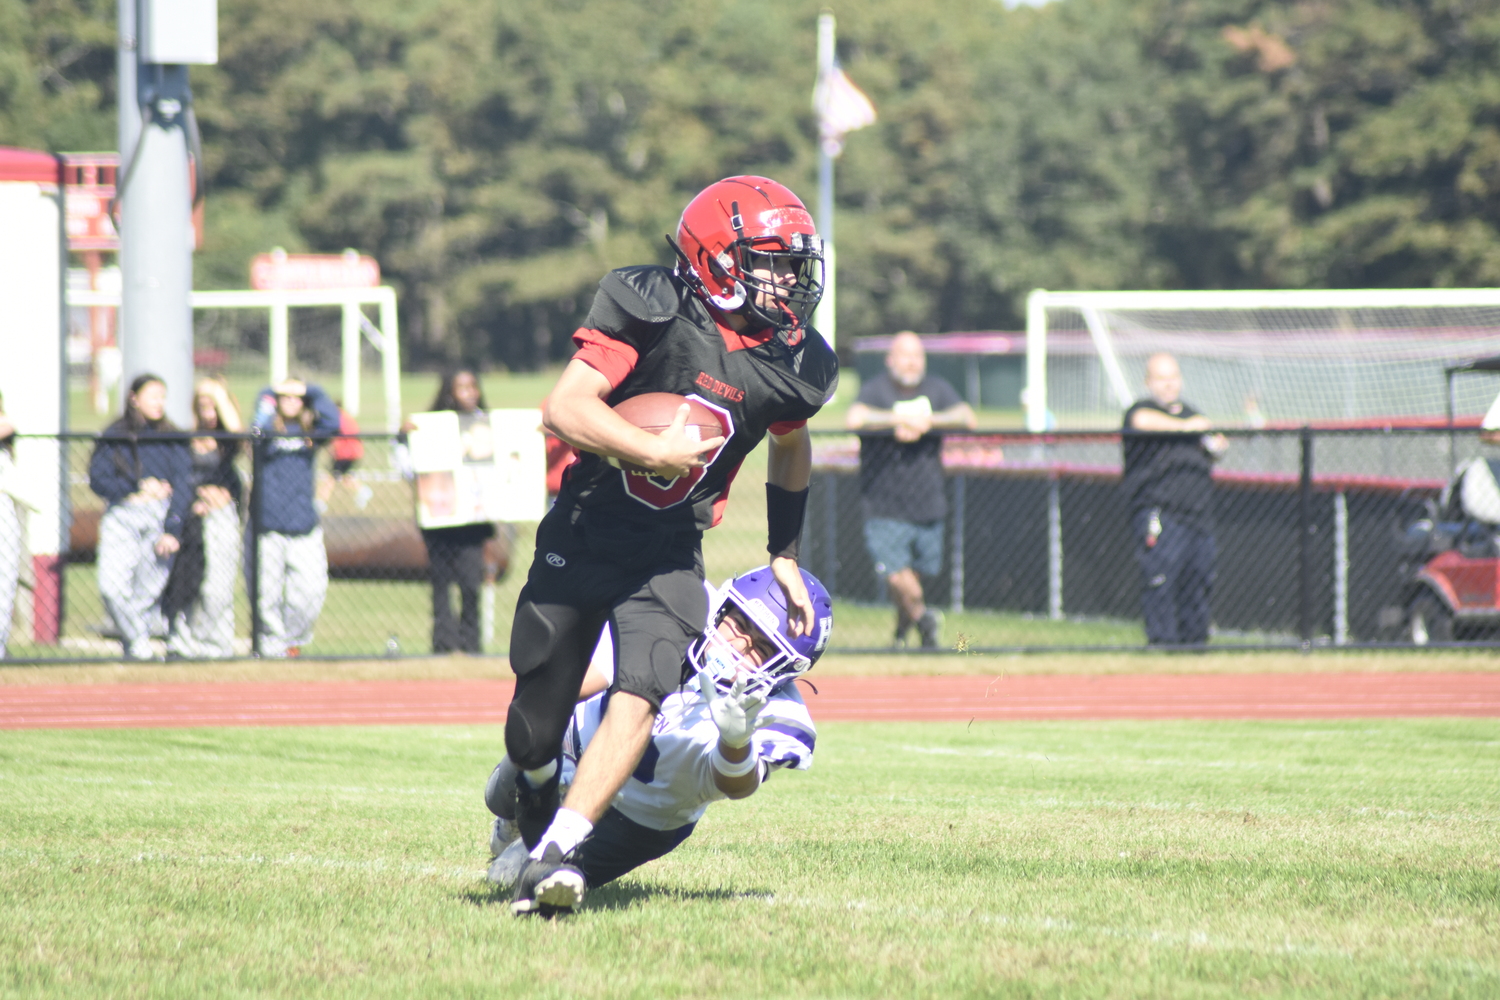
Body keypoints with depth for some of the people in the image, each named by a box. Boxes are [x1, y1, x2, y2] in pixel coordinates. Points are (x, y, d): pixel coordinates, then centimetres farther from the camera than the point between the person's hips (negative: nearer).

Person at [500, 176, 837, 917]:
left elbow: (790, 451, 20)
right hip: (582, 539, -2)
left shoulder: (794, 365, -3)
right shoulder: (651, 309, -17)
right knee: (536, 728, 7)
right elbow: (564, 410, -23)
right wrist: (655, 452, -25)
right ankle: (535, 798, 42)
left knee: (640, 700, -23)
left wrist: (784, 558, 22)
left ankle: (554, 855, -24)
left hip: (668, 557, 2)